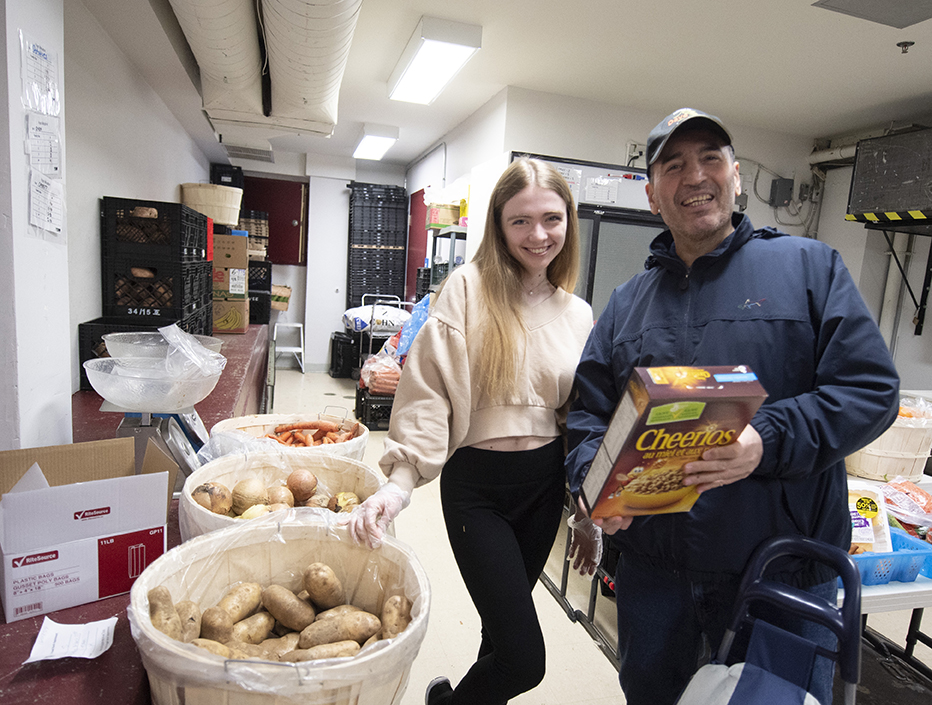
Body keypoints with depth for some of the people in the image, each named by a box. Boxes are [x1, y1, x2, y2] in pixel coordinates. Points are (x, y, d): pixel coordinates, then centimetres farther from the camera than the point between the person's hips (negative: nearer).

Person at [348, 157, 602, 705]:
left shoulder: (578, 314, 5)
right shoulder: (470, 287, -10)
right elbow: (430, 388, -15)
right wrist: (402, 480, -25)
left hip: (546, 482, 5)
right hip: (476, 483, -5)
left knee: (506, 621, 19)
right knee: (523, 661, -1)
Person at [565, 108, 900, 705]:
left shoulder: (810, 267, -1)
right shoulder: (627, 302, 7)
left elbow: (871, 388, -9)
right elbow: (589, 410, 5)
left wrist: (767, 442, -25)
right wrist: (592, 477, -14)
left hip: (784, 571, -2)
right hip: (652, 566, 3)